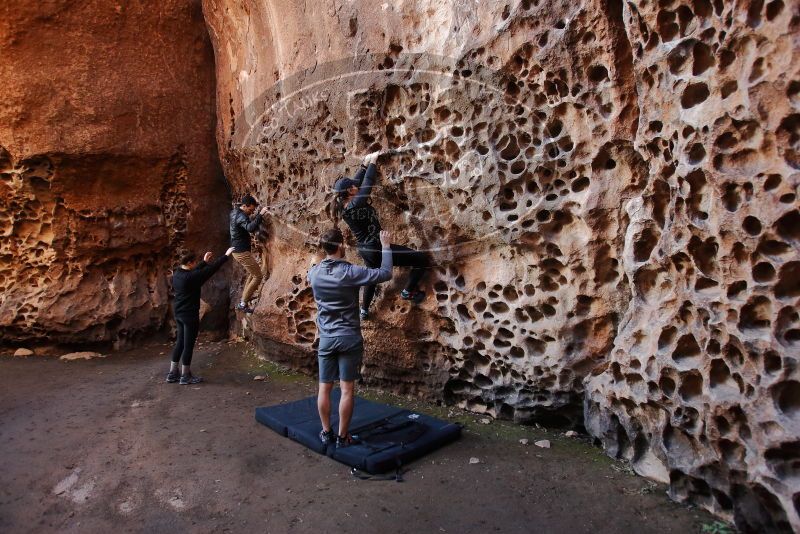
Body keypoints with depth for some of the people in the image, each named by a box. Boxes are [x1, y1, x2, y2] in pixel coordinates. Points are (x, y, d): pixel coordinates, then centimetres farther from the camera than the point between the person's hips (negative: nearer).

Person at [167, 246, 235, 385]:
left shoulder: (177, 273, 3)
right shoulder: (190, 277, -21)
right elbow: (212, 269, -17)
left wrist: (204, 261, 28)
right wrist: (226, 255, -9)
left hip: (178, 313, 9)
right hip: (190, 314, -9)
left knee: (180, 342, 17)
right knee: (188, 344, 2)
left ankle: (172, 373, 23)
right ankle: (185, 376, 11)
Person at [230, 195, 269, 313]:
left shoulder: (235, 212, 10)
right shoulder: (240, 216, -21)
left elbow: (249, 226, 25)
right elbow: (250, 228, -41)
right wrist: (260, 214, -42)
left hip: (238, 250, 10)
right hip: (242, 251, -10)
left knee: (252, 273, 24)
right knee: (258, 276, -5)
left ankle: (244, 300, 27)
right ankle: (243, 304, -2)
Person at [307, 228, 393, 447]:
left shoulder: (314, 272, -1)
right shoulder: (350, 272, -15)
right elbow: (385, 273, -10)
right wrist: (385, 246, 0)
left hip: (326, 338, 4)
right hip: (349, 338, -4)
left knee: (324, 388, 11)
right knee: (347, 389, 4)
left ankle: (326, 432, 22)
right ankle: (342, 437, 11)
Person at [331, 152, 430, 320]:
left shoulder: (344, 205, 0)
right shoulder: (354, 205, -25)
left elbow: (356, 181, 12)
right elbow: (367, 183, -20)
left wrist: (365, 163, 16)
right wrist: (372, 162, -5)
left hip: (365, 249, 10)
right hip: (377, 248, -10)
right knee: (422, 259, -3)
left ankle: (364, 310, 49)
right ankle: (408, 291, 14)